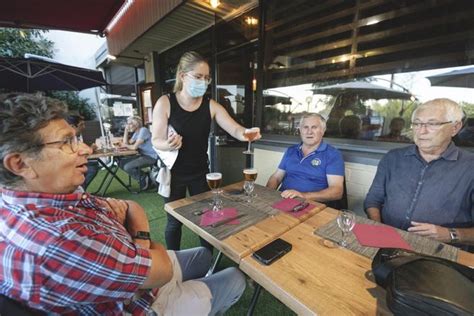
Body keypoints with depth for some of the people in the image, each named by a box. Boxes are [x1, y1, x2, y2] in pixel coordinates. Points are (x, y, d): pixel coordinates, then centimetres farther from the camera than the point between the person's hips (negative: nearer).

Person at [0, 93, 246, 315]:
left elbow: (133, 208, -2)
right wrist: (142, 241, -12)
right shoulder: (56, 239, -43)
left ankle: (198, 289, 59)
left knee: (204, 255, 29)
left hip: (143, 271, 7)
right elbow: (161, 269, -32)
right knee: (236, 279, 16)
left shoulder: (54, 197, -11)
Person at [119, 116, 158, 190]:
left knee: (127, 167, -20)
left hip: (151, 157, -10)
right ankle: (143, 177, 6)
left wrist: (126, 145, 2)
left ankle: (144, 179, 3)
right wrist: (126, 130, 6)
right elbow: (126, 143, 10)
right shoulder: (136, 133, 14)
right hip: (143, 155, 10)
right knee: (121, 162, 5)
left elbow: (134, 147, -18)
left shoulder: (143, 130, -15)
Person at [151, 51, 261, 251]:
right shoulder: (165, 103, -11)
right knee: (174, 221, 14)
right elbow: (156, 141, -11)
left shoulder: (211, 106, -6)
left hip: (200, 172, 2)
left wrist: (245, 133, -36)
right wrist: (169, 145, -34)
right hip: (174, 173, -2)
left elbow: (235, 130, -13)